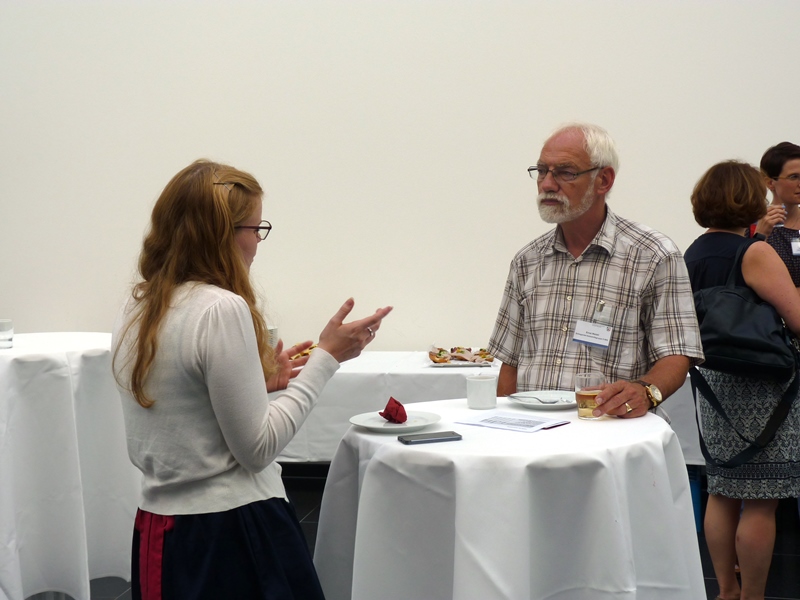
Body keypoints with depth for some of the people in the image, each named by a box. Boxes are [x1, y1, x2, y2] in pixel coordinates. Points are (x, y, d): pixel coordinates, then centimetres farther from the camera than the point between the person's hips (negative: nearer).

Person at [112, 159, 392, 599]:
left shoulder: (134, 312, 7)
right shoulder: (222, 309, -17)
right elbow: (258, 448, -15)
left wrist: (259, 381, 15)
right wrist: (325, 359, -10)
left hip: (158, 530, 8)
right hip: (229, 534, -8)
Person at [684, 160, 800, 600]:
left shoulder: (693, 254, 10)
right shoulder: (756, 254, -15)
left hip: (713, 383, 8)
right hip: (760, 390, -8)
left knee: (722, 492, 13)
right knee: (760, 501, -2)